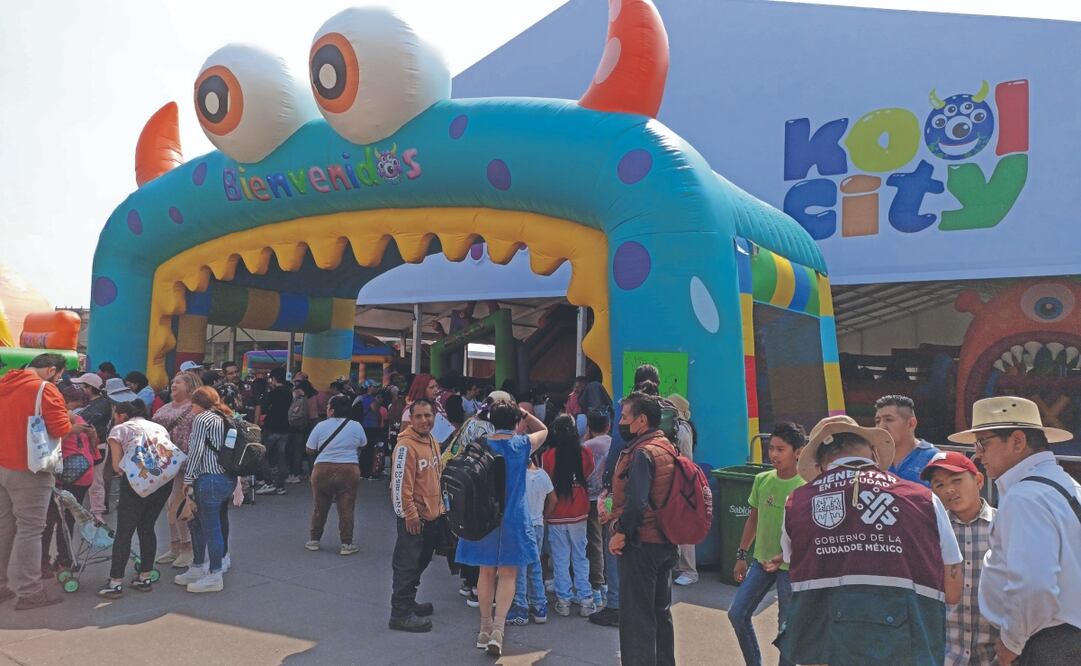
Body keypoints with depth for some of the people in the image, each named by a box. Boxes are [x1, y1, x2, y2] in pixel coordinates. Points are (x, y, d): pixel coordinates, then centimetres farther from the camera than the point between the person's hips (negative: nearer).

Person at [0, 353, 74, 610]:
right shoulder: (45, 389, -13)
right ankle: (29, 592, 2)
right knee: (29, 529, -2)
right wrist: (77, 427, 1)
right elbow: (61, 429, -16)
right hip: (28, 470, -7)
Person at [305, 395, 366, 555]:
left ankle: (314, 540, 25)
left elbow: (309, 450, 2)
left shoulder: (321, 426, -4)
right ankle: (346, 544, 6)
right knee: (346, 508, 4)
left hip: (322, 470, 0)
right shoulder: (356, 426, 0)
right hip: (349, 471, 0)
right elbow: (362, 446, 14)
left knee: (319, 507, 13)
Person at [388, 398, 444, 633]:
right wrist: (410, 514, -18)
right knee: (407, 565, -1)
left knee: (420, 562, 19)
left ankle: (408, 602, 34)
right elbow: (400, 484, -20)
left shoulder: (433, 443, 10)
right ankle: (400, 614, 8)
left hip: (433, 515, 9)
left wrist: (440, 506, 19)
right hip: (413, 517, -9)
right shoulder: (406, 446, -18)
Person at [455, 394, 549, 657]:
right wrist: (523, 412, 10)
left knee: (487, 572, 14)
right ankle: (497, 630, -5)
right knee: (508, 575, 6)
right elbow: (543, 430, 16)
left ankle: (485, 629, 26)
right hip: (513, 519, -2)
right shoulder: (523, 444, -6)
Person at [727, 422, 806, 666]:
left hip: (789, 566, -6)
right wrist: (741, 556, 11)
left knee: (787, 625, 6)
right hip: (760, 560, 6)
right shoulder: (762, 480, 0)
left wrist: (780, 559, -26)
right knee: (737, 614, 7)